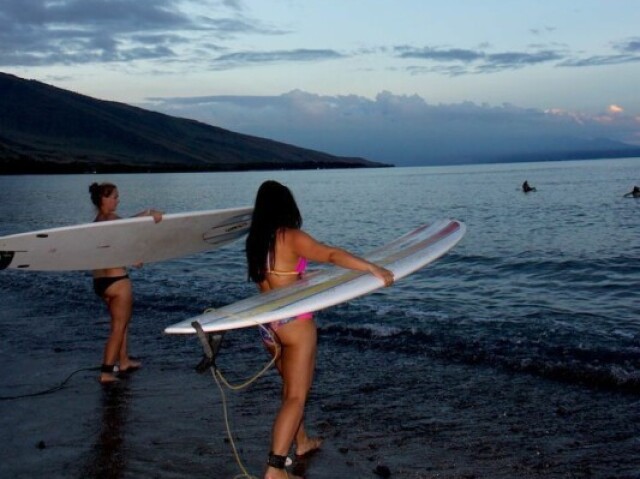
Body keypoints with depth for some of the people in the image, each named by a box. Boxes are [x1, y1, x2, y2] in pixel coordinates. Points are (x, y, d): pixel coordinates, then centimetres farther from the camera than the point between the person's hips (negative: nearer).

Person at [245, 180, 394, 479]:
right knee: (296, 396, -4)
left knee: (291, 387, 24)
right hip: (294, 323, -7)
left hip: (267, 324, 7)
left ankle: (301, 442, 41)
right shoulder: (291, 237, -12)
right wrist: (374, 269, -25)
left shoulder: (255, 241, 7)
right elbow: (331, 255, -24)